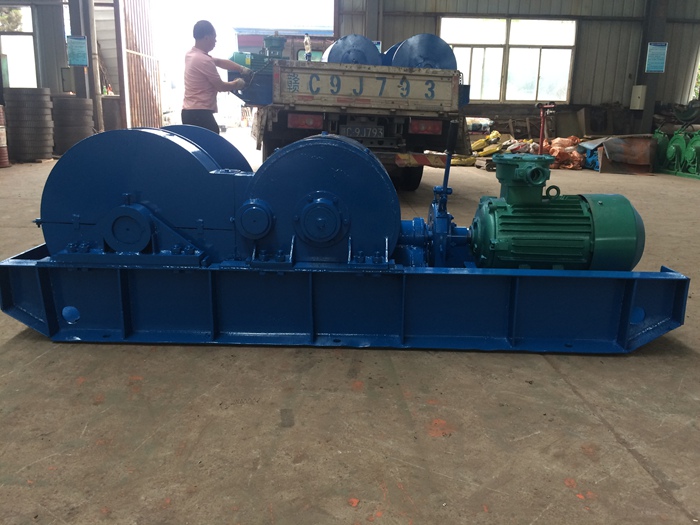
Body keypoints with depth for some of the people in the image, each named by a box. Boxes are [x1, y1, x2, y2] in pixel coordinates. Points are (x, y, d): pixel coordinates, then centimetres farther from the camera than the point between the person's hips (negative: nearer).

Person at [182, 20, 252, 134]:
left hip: (190, 111, 10)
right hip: (200, 113, -10)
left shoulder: (191, 54, 14)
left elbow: (218, 61, 23)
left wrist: (241, 68, 17)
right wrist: (237, 83, 10)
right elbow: (221, 86, -9)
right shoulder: (203, 60, -17)